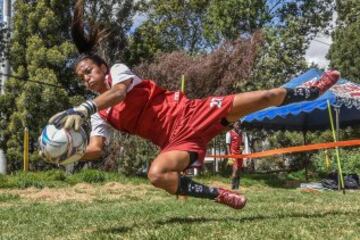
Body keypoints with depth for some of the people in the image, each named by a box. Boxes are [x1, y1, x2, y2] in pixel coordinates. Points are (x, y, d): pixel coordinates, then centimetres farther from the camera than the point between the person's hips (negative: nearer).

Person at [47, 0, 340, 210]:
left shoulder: (118, 70, -3)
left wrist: (82, 109, -41)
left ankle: (313, 90, 28)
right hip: (175, 140, 3)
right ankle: (220, 195, -15)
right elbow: (94, 149, -3)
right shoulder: (100, 116, 11)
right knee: (157, 175, -29)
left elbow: (119, 91, -27)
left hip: (190, 114, -3)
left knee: (267, 97, -2)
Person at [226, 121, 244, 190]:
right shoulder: (229, 133, -3)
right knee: (235, 169, -17)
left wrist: (242, 146, 1)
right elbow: (228, 145, -7)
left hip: (239, 154, 7)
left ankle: (237, 186, 12)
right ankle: (233, 186, -12)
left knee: (239, 170, 6)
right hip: (233, 154, -7)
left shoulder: (240, 133, 16)